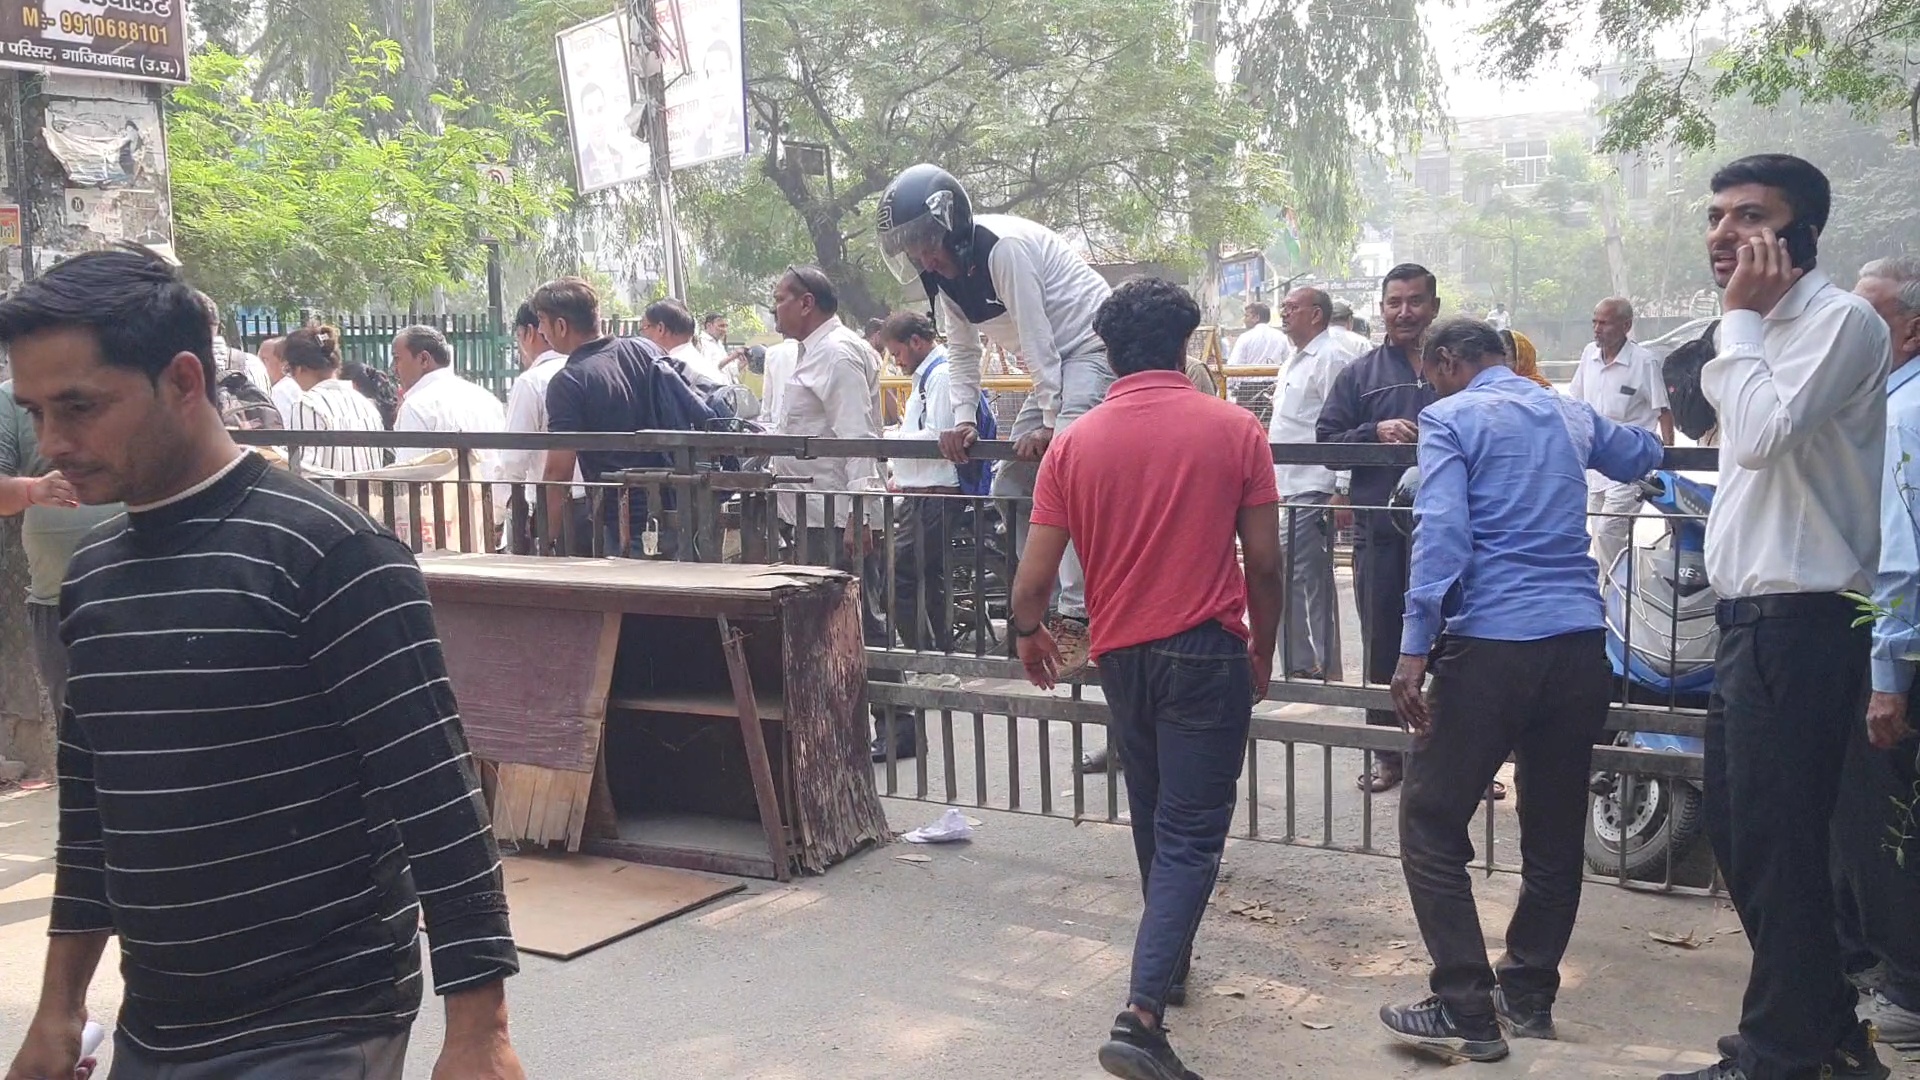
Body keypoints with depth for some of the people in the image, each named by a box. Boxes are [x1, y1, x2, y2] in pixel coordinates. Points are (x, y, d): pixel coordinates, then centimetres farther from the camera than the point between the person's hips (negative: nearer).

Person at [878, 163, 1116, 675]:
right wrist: (963, 419, -1)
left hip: (1092, 346, -10)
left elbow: (1037, 337, -22)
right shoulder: (945, 272, 5)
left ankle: (1076, 618, -29)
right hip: (1053, 364, 10)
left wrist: (1050, 421, -20)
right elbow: (962, 352, 11)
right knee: (1011, 486, 7)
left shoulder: (1005, 247, -23)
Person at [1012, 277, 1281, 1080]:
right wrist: (1263, 648, 11)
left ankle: (1167, 966, 39)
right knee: (1190, 834, -2)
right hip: (1206, 652, -3)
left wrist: (1029, 634, 17)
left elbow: (1034, 577, -3)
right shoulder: (1235, 430, -6)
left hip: (1122, 654, 3)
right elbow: (1264, 563, -5)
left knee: (1155, 820, 22)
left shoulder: (1074, 444, -2)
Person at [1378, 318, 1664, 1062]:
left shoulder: (1449, 419, 0)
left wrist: (1414, 649, -17)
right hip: (1580, 644, 6)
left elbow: (1441, 532, -14)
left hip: (1490, 644, -6)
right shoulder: (1571, 415, 17)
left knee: (1432, 826, 2)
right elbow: (1644, 456, 38)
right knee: (1556, 832, 16)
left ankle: (1467, 1011, -1)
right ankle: (1529, 994, 26)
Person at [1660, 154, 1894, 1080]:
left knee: (1775, 843, -3)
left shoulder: (1840, 321, -12)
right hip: (1751, 618, 10)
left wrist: (1740, 317, -15)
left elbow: (1763, 433, -25)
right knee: (1736, 830, 16)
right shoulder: (1766, 330, 17)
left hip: (1800, 620, -10)